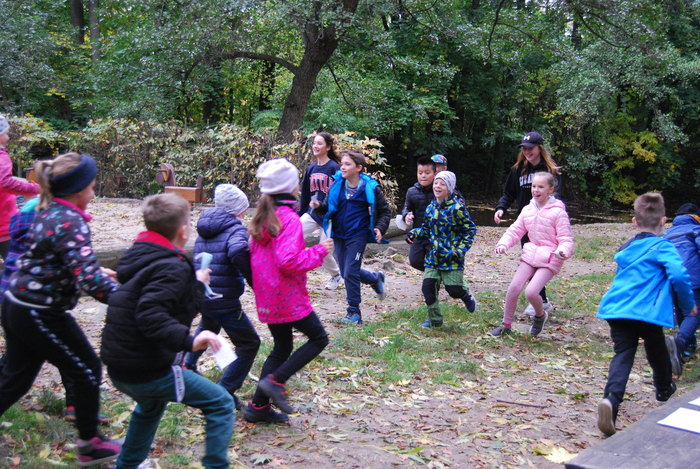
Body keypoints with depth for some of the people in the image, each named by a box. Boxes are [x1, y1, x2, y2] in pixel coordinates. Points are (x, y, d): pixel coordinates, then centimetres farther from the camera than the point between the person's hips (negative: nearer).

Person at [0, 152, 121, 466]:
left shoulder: (48, 213, 6)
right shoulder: (71, 223, -22)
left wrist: (97, 271, 21)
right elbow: (90, 281, -31)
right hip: (40, 316, -9)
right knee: (87, 370, 9)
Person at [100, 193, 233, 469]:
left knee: (151, 404, 39)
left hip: (117, 367, 10)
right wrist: (188, 341, -39)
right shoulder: (172, 269, -19)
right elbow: (150, 315, -34)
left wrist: (196, 284, 22)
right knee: (221, 404, 0)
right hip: (147, 371, -10)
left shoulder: (139, 257, 8)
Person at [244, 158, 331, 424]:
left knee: (282, 347, 18)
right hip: (288, 297, -9)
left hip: (267, 297, 9)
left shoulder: (263, 217, 9)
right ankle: (275, 381, -1)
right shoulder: (289, 218, -18)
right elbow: (288, 260, -26)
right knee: (319, 338, 7)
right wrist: (318, 252, -15)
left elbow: (254, 254, 17)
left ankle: (259, 406, 19)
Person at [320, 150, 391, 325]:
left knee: (350, 273, -8)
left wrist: (380, 228, -13)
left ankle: (354, 312, 7)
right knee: (346, 272, 14)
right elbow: (329, 207, 10)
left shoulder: (370, 188, -9)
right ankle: (376, 279, 42)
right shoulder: (337, 185, 0)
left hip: (357, 235, -5)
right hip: (339, 235, 5)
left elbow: (385, 211, 2)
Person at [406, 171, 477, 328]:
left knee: (454, 289, -3)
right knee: (428, 287, -1)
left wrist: (461, 249, -12)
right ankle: (434, 319, 17)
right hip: (433, 257, 5)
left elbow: (470, 230, -5)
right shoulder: (431, 208, 6)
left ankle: (466, 295, 35)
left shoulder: (457, 208, -12)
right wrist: (414, 233, -1)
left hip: (451, 257, -5)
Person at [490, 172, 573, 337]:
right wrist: (503, 243, -8)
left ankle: (540, 315, 15)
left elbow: (566, 238, -9)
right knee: (513, 288, -4)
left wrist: (563, 251, -31)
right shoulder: (528, 210, 7)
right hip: (530, 255, 5)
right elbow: (515, 230, 11)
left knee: (531, 292, -19)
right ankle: (506, 325, 14)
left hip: (550, 258, -5)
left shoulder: (558, 212, -9)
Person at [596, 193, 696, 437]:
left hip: (615, 308, 4)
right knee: (656, 350, 22)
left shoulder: (625, 249, 18)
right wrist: (689, 305, -1)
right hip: (647, 312, -3)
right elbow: (679, 275, -16)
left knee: (622, 354, -1)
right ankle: (664, 389, 49)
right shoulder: (663, 247, -2)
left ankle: (611, 399, -25)